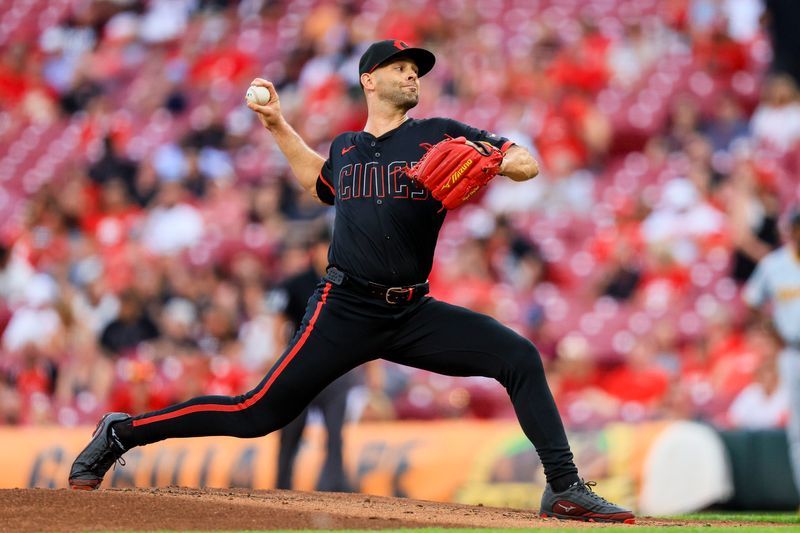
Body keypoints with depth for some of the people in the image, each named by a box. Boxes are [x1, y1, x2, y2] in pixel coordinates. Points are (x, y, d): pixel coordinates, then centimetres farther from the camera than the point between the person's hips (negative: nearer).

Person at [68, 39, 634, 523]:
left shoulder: (440, 135, 7)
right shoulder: (346, 147, 13)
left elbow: (529, 164, 2)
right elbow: (319, 180, 37)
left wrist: (494, 162, -19)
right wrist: (279, 126, 29)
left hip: (413, 313, 1)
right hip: (347, 310, -1)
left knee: (520, 357, -16)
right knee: (259, 413, -8)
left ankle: (565, 489, -11)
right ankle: (121, 433, 6)